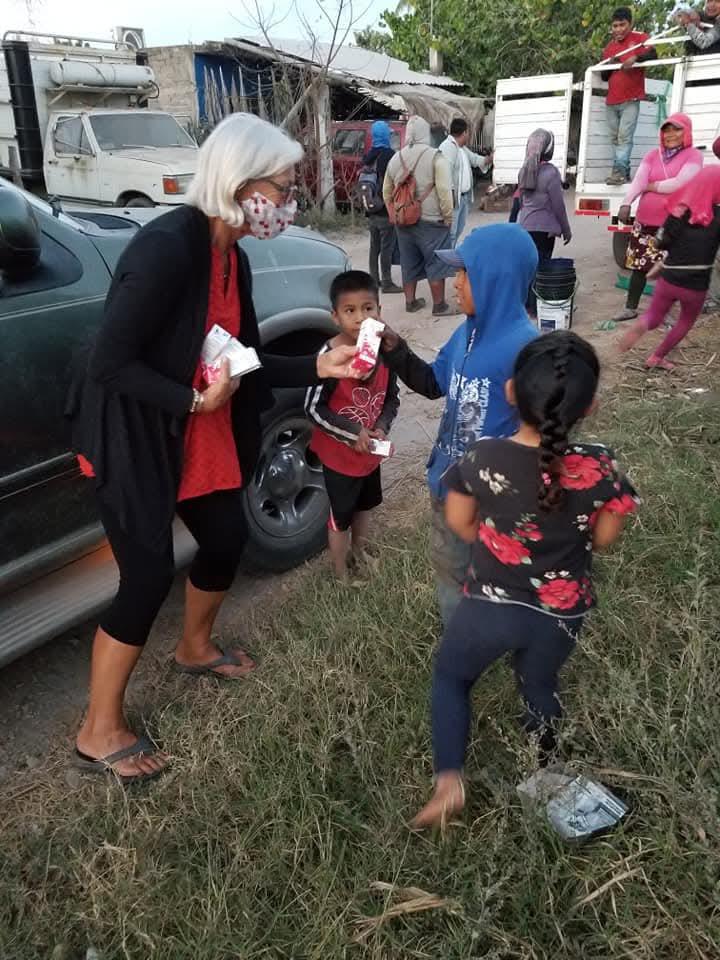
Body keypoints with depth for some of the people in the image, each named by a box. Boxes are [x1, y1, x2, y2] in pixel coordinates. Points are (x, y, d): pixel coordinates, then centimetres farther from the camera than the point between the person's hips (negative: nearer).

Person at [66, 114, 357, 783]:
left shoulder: (230, 256, 4)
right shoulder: (168, 247, -25)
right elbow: (109, 364, -26)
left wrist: (317, 367, -1)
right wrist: (195, 400, -23)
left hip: (201, 437, 9)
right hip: (135, 441, -9)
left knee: (227, 538, 19)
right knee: (149, 576, -4)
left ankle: (195, 649, 48)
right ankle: (99, 733, 18)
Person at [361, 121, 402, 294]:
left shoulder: (368, 156, 11)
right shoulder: (390, 155, -13)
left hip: (371, 209, 8)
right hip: (386, 209, -7)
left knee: (374, 246, 15)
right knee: (387, 247, -4)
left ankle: (374, 278, 21)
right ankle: (387, 283, -3)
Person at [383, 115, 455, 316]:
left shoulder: (396, 158, 8)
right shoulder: (435, 157, -9)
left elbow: (386, 192, 14)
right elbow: (444, 191, -15)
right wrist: (448, 217, -7)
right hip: (431, 221, -5)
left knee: (409, 262, 14)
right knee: (435, 262, 2)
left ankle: (410, 301, 22)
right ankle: (439, 305, 5)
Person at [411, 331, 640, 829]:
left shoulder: (482, 459, -21)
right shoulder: (599, 469, -21)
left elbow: (460, 523, -4)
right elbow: (604, 538, -4)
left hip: (491, 605, -2)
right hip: (561, 614, 2)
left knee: (450, 676, 25)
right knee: (541, 685, 30)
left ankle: (449, 782, 17)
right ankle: (545, 772, 52)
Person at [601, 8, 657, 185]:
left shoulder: (639, 38, 1)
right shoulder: (608, 48, 16)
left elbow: (652, 54, -14)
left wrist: (635, 58, -32)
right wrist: (610, 64, -2)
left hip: (630, 99, -6)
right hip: (611, 101, 6)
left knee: (625, 137, -16)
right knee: (615, 138, 5)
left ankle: (619, 172, -22)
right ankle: (623, 172, 9)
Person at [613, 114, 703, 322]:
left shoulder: (693, 156, -3)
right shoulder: (653, 155, 9)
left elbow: (680, 183, -18)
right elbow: (637, 181, -5)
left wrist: (652, 185, -7)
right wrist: (626, 204, -21)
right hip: (645, 221, 4)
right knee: (639, 266, 11)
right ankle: (630, 308, 23)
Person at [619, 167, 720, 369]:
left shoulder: (680, 210, -2)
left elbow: (662, 243, 2)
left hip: (668, 279, 2)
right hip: (696, 285, -2)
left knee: (654, 317, 20)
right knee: (686, 321, 26)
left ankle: (642, 324, -15)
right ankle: (657, 357, 29)